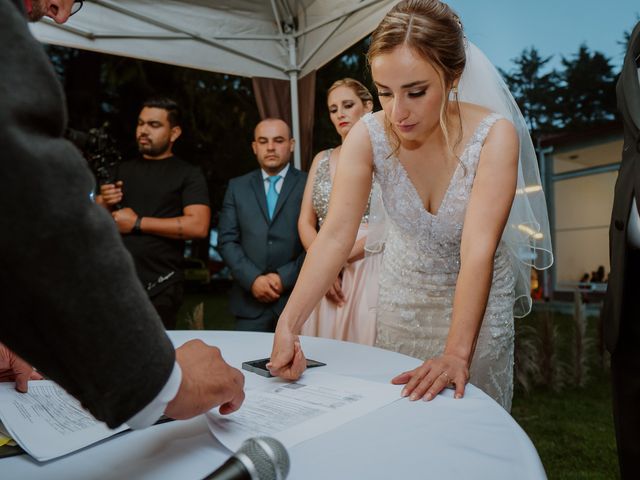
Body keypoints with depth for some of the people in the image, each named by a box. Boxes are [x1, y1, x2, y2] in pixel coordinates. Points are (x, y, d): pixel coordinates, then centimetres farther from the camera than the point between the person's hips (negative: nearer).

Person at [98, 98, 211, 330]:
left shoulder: (188, 174, -3)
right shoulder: (122, 170, 13)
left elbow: (198, 226, -17)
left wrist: (137, 223, -13)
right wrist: (103, 204, -5)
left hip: (160, 289, -4)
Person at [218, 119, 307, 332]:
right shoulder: (237, 187, 11)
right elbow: (227, 240, 4)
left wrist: (285, 277, -11)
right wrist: (253, 279, -8)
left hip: (297, 298, -1)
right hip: (250, 301, 2)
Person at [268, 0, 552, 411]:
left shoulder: (495, 135, -26)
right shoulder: (369, 135, -21)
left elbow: (478, 252, -33)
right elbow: (336, 235, -28)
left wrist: (457, 354, -42)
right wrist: (288, 325, -39)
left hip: (478, 296, -1)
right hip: (402, 295, 2)